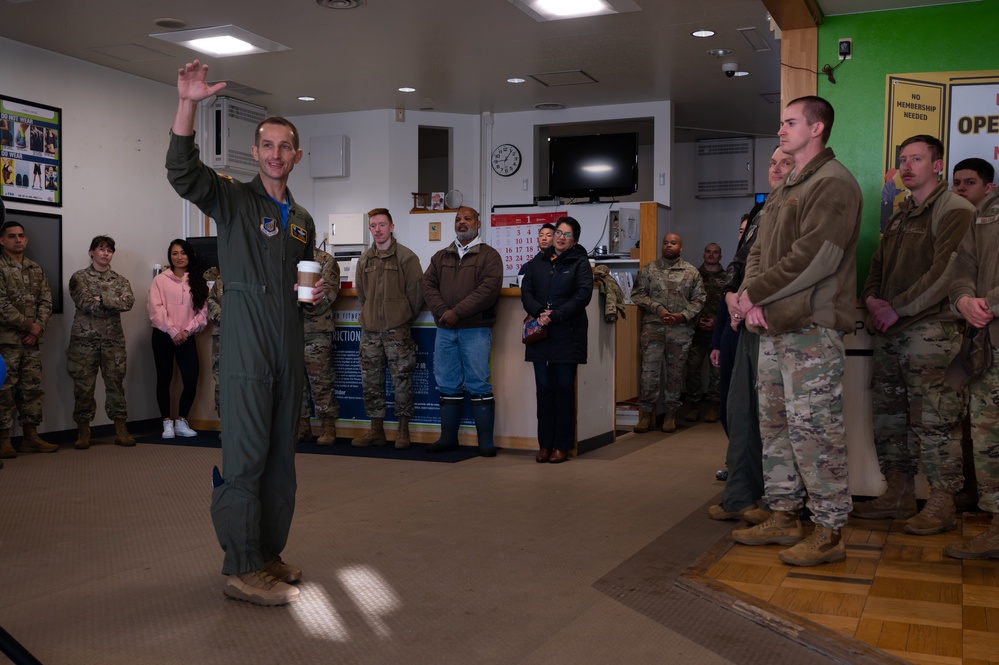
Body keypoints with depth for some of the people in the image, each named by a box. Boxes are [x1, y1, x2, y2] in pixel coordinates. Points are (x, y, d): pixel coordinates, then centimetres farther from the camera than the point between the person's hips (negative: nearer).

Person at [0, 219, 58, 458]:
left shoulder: (36, 269, 14)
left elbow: (46, 301, 9)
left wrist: (38, 327, -7)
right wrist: (28, 325, -12)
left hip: (33, 339, 6)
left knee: (32, 387, 7)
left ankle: (31, 437, 13)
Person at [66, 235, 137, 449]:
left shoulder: (120, 280, 11)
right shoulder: (79, 277, 3)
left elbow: (129, 302, -8)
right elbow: (86, 303, -12)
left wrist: (102, 299, -14)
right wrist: (114, 303, -8)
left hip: (113, 340, 2)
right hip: (84, 339, -2)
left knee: (116, 384, 3)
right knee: (83, 386, 1)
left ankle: (121, 430, 8)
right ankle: (83, 432, 10)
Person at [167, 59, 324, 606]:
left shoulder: (303, 220, 20)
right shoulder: (232, 198, 2)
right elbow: (182, 172, -17)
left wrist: (314, 293, 7)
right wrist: (187, 106, -28)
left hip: (288, 347, 7)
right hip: (245, 345, -6)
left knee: (280, 454, 10)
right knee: (245, 455, -8)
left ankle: (268, 554, 21)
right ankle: (241, 569, -2)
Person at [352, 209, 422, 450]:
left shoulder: (406, 256, -4)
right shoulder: (365, 259, 12)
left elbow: (416, 290, -3)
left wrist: (405, 317, 2)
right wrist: (369, 315, 16)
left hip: (397, 329, -5)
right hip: (370, 330, 5)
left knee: (401, 379, -2)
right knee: (370, 380, 7)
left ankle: (403, 430, 7)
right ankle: (376, 430, 15)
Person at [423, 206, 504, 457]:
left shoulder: (489, 256, 2)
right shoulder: (440, 257, 18)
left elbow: (488, 289, -12)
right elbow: (428, 284, 7)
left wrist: (457, 312, -16)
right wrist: (442, 311, -11)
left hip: (475, 330, -5)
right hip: (445, 330, 5)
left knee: (478, 384, -4)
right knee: (448, 385, 8)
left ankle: (485, 440, 2)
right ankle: (448, 436, 17)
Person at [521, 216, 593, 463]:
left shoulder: (580, 262, 3)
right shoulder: (538, 262, 15)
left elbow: (583, 294, -9)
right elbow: (526, 290, 7)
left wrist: (555, 316, -15)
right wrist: (539, 312, -12)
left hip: (567, 334, -3)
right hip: (540, 333, 3)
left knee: (564, 388, 0)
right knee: (544, 388, 4)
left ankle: (562, 445, 7)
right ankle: (545, 444, 10)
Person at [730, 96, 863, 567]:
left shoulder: (833, 184, -10)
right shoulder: (784, 189, 21)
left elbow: (815, 258, -19)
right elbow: (759, 250, 18)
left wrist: (754, 293, -12)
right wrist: (753, 299, -1)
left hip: (811, 331, -10)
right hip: (774, 327, 10)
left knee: (813, 428, -7)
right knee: (775, 425, 14)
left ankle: (829, 533, 2)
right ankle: (783, 518, 25)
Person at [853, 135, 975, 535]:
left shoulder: (954, 211, -5)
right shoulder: (899, 217, 21)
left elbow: (945, 272, -15)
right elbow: (878, 265, 21)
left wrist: (898, 307, -14)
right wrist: (871, 299, 1)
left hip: (930, 328, -8)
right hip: (890, 331, 9)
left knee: (934, 419, -7)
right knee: (890, 415, 11)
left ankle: (942, 504, 1)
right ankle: (899, 495, 20)